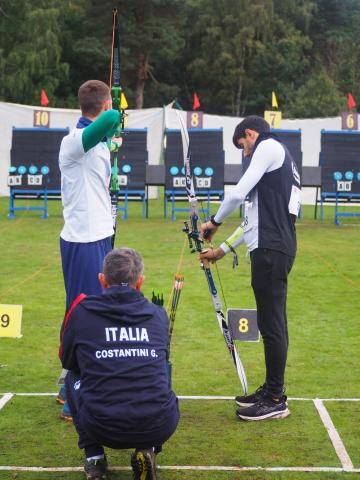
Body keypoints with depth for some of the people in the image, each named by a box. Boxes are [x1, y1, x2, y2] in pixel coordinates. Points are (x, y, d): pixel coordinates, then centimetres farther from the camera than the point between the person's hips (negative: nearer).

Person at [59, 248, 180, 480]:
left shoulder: (81, 310, 4)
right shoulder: (158, 314, 10)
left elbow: (66, 360, 21)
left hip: (102, 429, -1)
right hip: (159, 427, 1)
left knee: (73, 378, 29)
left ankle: (94, 456, 19)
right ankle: (147, 450, 14)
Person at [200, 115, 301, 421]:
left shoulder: (269, 147, -3)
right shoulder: (279, 159, 26)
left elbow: (238, 194, -10)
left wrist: (214, 222, 7)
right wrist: (223, 250, 28)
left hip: (272, 250, -10)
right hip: (272, 249, 10)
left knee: (272, 323, -5)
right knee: (271, 322, 15)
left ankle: (276, 401, 1)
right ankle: (271, 390, 25)